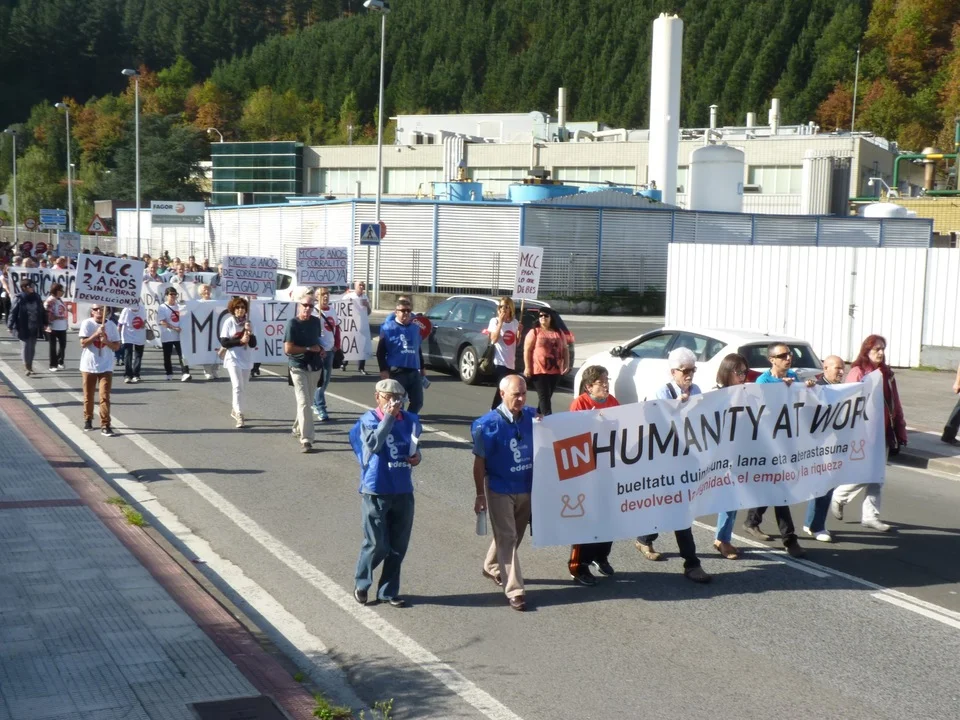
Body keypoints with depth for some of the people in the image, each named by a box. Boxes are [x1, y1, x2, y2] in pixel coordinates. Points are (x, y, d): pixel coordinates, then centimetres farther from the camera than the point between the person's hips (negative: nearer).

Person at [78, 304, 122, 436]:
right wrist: (96, 334, -21)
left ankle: (105, 425, -6)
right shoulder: (87, 324, -5)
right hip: (88, 366, 0)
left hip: (106, 367, 1)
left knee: (105, 396, -6)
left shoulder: (111, 325, 1)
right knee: (88, 395, 12)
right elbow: (83, 343, -12)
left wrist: (106, 341, -16)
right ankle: (88, 420, 32)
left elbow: (116, 346, 3)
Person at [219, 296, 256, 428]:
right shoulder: (228, 322, -7)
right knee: (238, 386, -14)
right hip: (233, 359, -5)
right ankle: (239, 415, -15)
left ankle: (234, 410, 32)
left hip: (246, 359, 5)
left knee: (242, 388, 14)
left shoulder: (248, 323, 4)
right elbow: (224, 342, -11)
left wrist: (249, 333, -17)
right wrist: (240, 341, -18)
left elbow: (253, 344, 0)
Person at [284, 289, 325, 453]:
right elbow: (288, 349, -18)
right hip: (298, 368, -6)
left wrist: (321, 349, 1)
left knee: (308, 401, 17)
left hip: (315, 367, 6)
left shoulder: (316, 321, 6)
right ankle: (306, 440, -13)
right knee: (304, 403, -11)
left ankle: (298, 428, 38)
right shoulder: (292, 323, -13)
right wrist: (309, 349, -14)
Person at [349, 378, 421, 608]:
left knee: (398, 546, 9)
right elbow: (374, 443, -27)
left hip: (403, 492, 5)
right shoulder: (369, 419, -9)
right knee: (377, 544, 0)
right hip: (376, 492, -4)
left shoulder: (410, 420, 3)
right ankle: (361, 584, 24)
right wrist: (389, 416, -26)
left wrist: (417, 456, -5)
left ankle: (388, 591, 23)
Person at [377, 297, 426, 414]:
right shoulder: (389, 328, -5)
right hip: (397, 372, -5)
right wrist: (383, 370, -14)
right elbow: (380, 352, -6)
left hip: (414, 372, 5)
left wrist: (422, 368, 27)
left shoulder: (415, 328, 13)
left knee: (417, 401, 6)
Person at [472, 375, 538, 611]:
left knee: (514, 535, 21)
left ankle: (492, 567, 45)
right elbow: (479, 462, -10)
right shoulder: (488, 424, -16)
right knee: (507, 538, -2)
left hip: (527, 488, 5)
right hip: (500, 490, -5)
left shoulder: (532, 417, -4)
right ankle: (514, 591, 2)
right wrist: (480, 495, -9)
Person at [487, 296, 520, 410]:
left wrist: (519, 331, -1)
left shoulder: (515, 322, 11)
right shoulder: (495, 321, -3)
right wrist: (500, 322, -17)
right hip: (499, 361, -6)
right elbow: (494, 339, -16)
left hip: (511, 362, 6)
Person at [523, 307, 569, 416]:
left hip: (555, 371, 5)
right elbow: (527, 350, -5)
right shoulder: (534, 332, -1)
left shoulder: (559, 333, 12)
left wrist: (566, 364, 3)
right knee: (544, 396, -11)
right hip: (539, 370, -5)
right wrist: (527, 367, -12)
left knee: (547, 396, 11)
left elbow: (565, 349, 16)